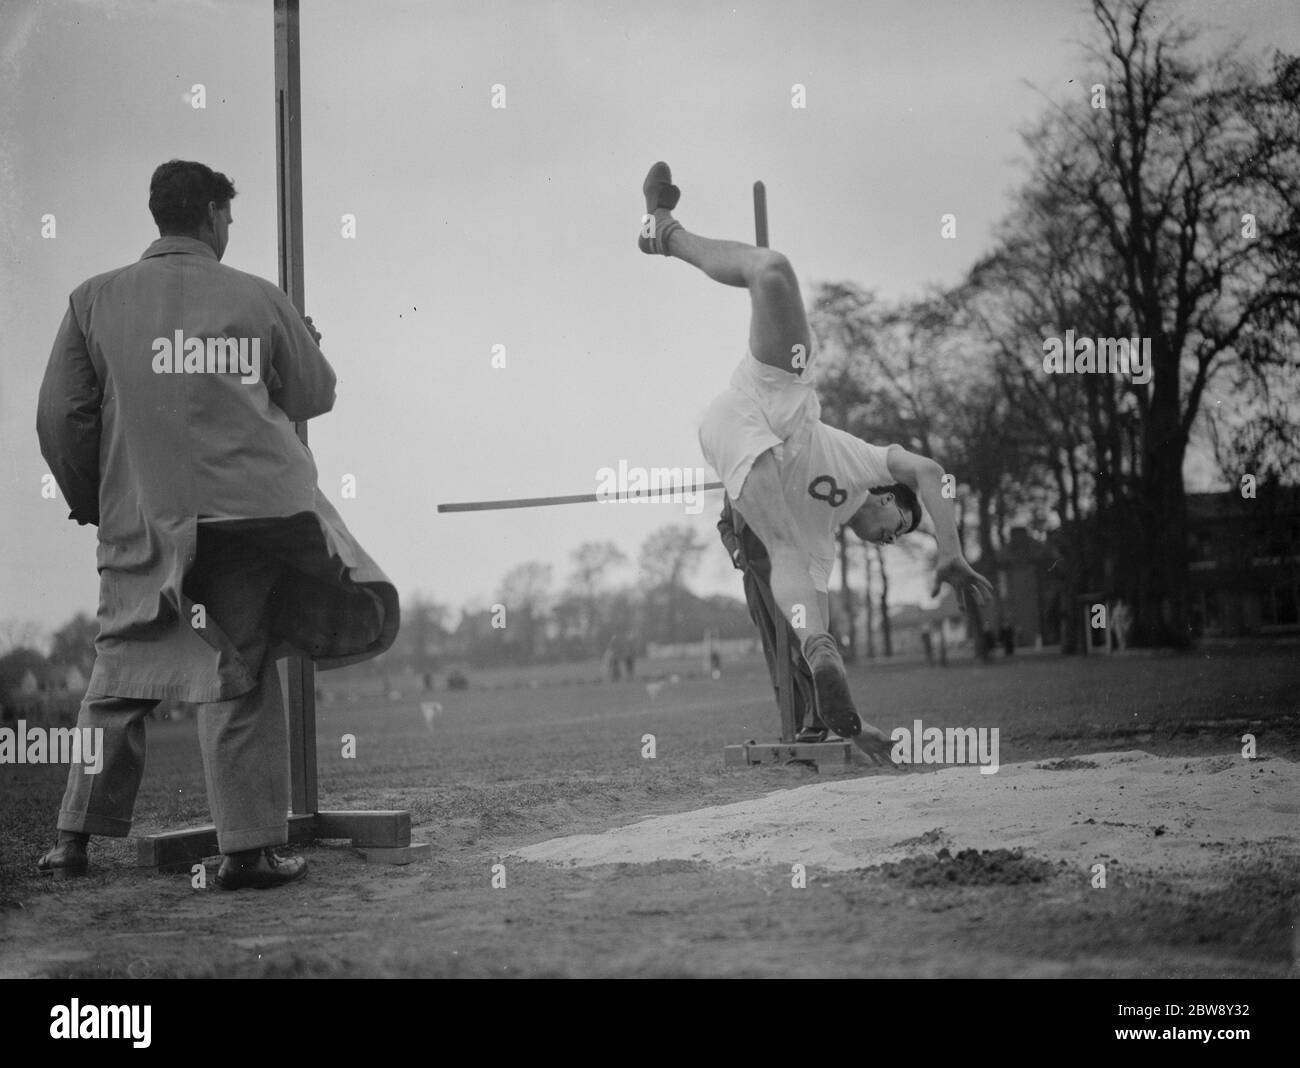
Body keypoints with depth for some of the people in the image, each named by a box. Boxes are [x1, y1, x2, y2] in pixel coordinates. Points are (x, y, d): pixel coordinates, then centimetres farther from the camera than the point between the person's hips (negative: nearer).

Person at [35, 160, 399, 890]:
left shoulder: (96, 300, 5)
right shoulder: (258, 299, 1)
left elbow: (61, 419, 4)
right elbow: (316, 395, 10)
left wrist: (90, 501, 18)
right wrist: (306, 344, 30)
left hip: (140, 521, 2)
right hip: (245, 511, -2)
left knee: (123, 673, 13)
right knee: (241, 676, 3)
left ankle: (77, 838, 16)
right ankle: (250, 848, 5)